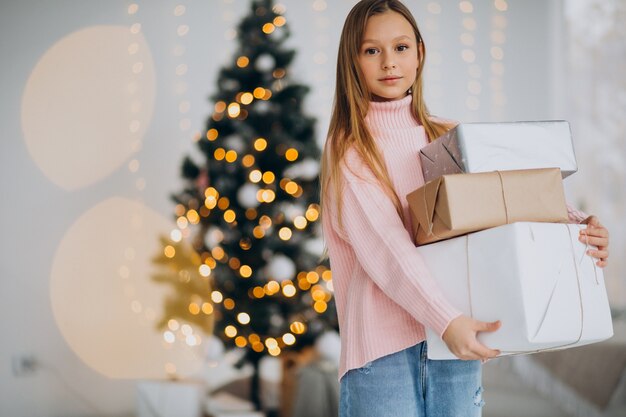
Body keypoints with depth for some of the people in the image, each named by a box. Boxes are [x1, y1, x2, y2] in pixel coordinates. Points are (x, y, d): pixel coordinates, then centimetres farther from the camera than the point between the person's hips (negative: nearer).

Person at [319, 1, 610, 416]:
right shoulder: (348, 149, -2)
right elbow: (385, 248, -15)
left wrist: (576, 223, -14)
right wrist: (446, 320, -27)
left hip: (457, 343, 4)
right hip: (383, 347, -4)